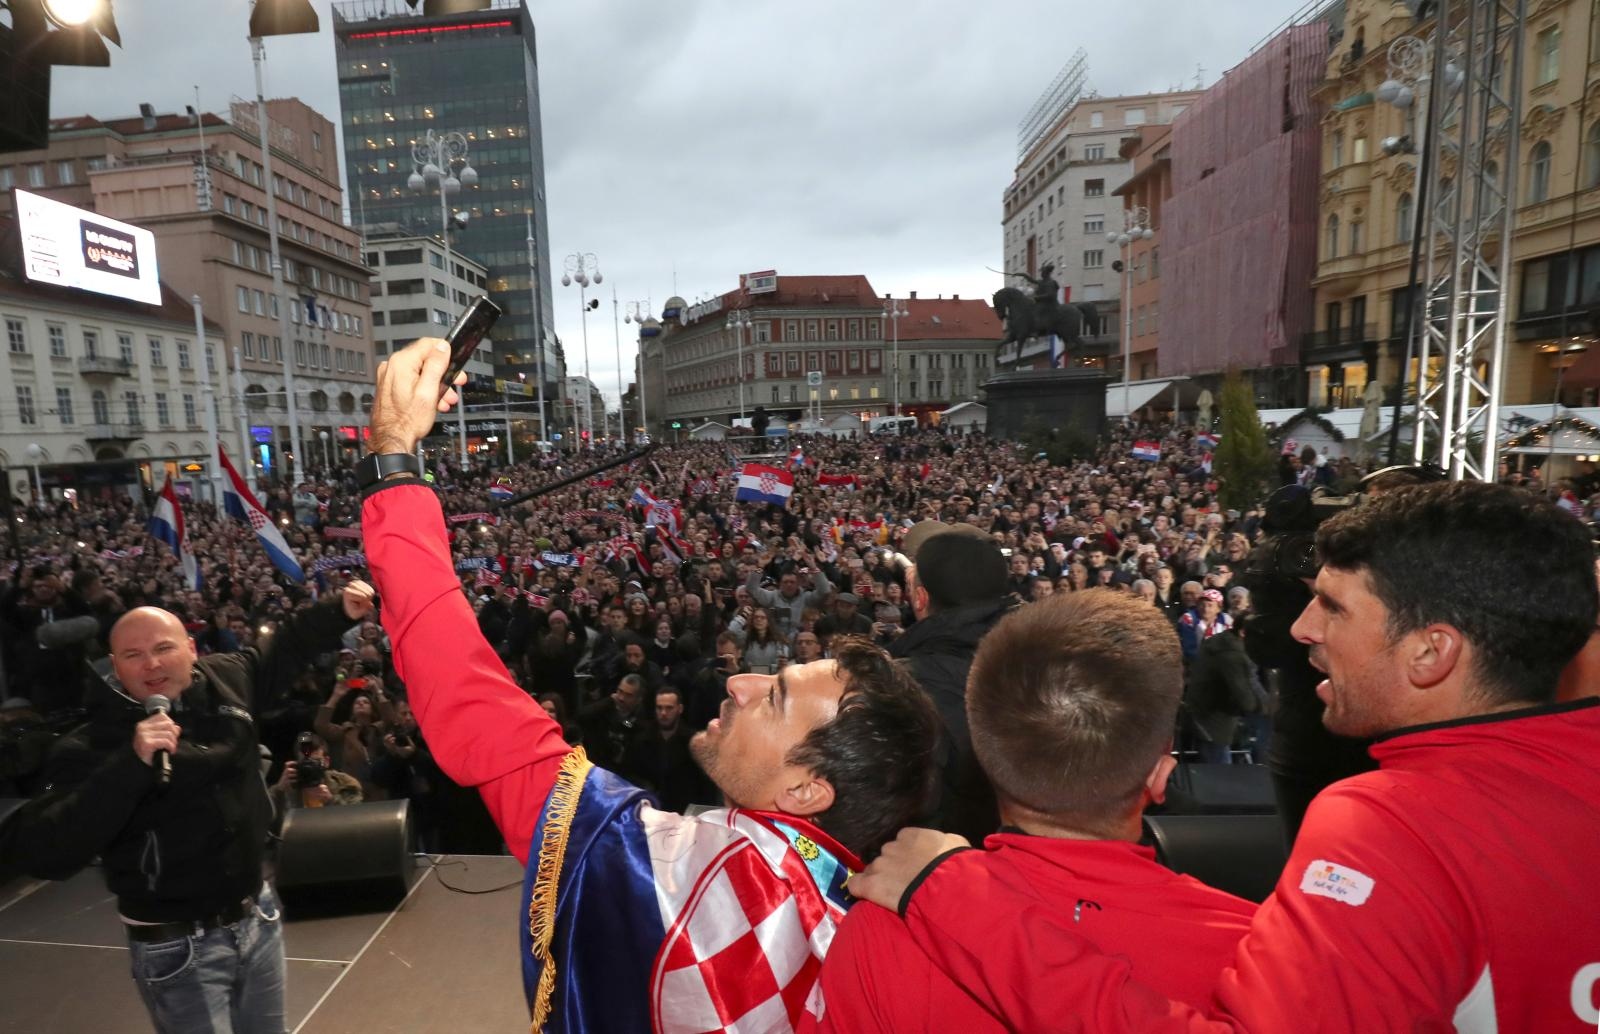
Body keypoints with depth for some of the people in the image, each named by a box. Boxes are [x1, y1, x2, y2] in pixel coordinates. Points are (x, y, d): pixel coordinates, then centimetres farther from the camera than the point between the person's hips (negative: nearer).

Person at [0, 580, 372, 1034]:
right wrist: (131, 764, -36)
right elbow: (40, 854, -27)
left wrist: (339, 611, 7)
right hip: (178, 945, -5)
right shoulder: (92, 745, -17)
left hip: (258, 915, 5)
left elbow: (283, 649, 14)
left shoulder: (224, 680, -5)